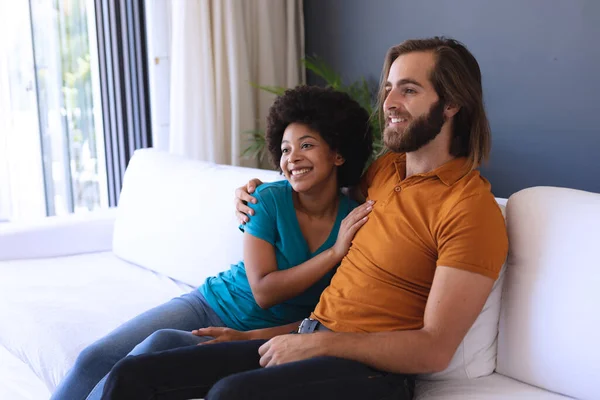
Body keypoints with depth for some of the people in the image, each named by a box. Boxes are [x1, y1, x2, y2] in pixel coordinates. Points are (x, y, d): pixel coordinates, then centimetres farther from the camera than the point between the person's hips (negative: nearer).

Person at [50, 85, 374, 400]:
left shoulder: (355, 219, -8)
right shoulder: (270, 199, -10)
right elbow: (263, 291, -16)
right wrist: (334, 252, -22)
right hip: (210, 303, 2)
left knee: (162, 344, -29)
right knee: (97, 357, -16)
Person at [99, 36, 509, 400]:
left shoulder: (472, 208, -12)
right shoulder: (387, 168, 11)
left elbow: (434, 351, -15)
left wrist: (316, 343, -15)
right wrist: (259, 192, 19)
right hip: (309, 340, 8)